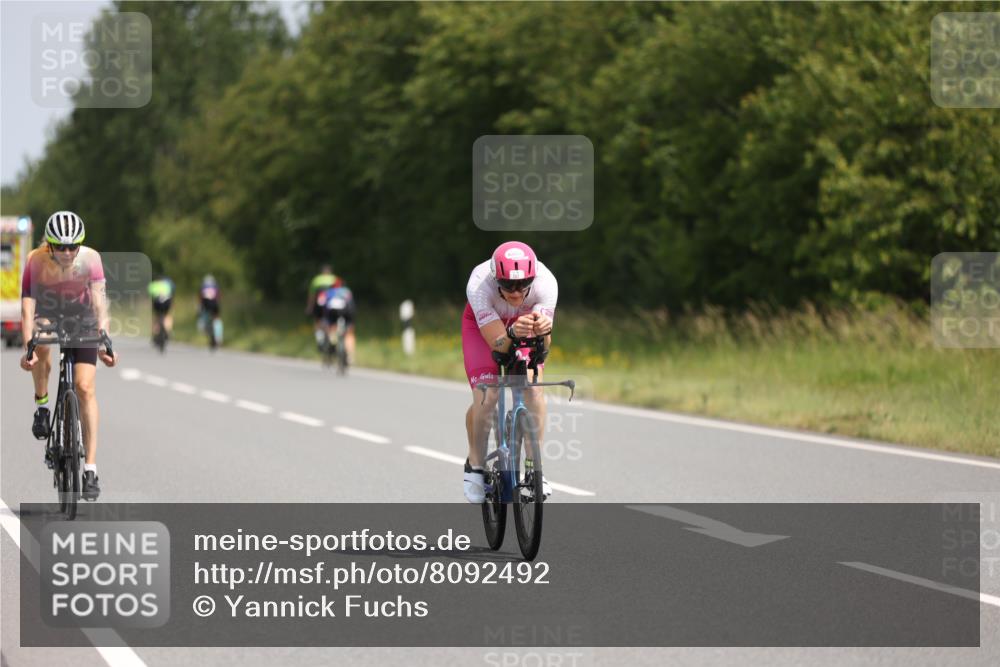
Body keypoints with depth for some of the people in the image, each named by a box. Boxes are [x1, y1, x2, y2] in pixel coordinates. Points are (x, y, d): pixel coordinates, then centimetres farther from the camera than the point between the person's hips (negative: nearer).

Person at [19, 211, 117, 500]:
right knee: (42, 347, -37)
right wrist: (27, 347, -43)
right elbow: (27, 306, -31)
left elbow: (99, 302, -28)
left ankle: (90, 470, -12)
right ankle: (41, 404, -9)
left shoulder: (90, 259, -25)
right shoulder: (36, 261, -27)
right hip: (47, 313, 0)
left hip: (80, 317, 0)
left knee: (85, 387, -12)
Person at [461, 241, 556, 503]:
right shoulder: (479, 284, -40)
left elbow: (543, 345, -41)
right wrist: (513, 333, -64)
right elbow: (498, 343, -42)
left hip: (524, 321, 1)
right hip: (483, 323, -1)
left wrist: (543, 329, -64)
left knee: (533, 387, -19)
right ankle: (475, 465, 7)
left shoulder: (545, 282, -37)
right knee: (485, 397, -17)